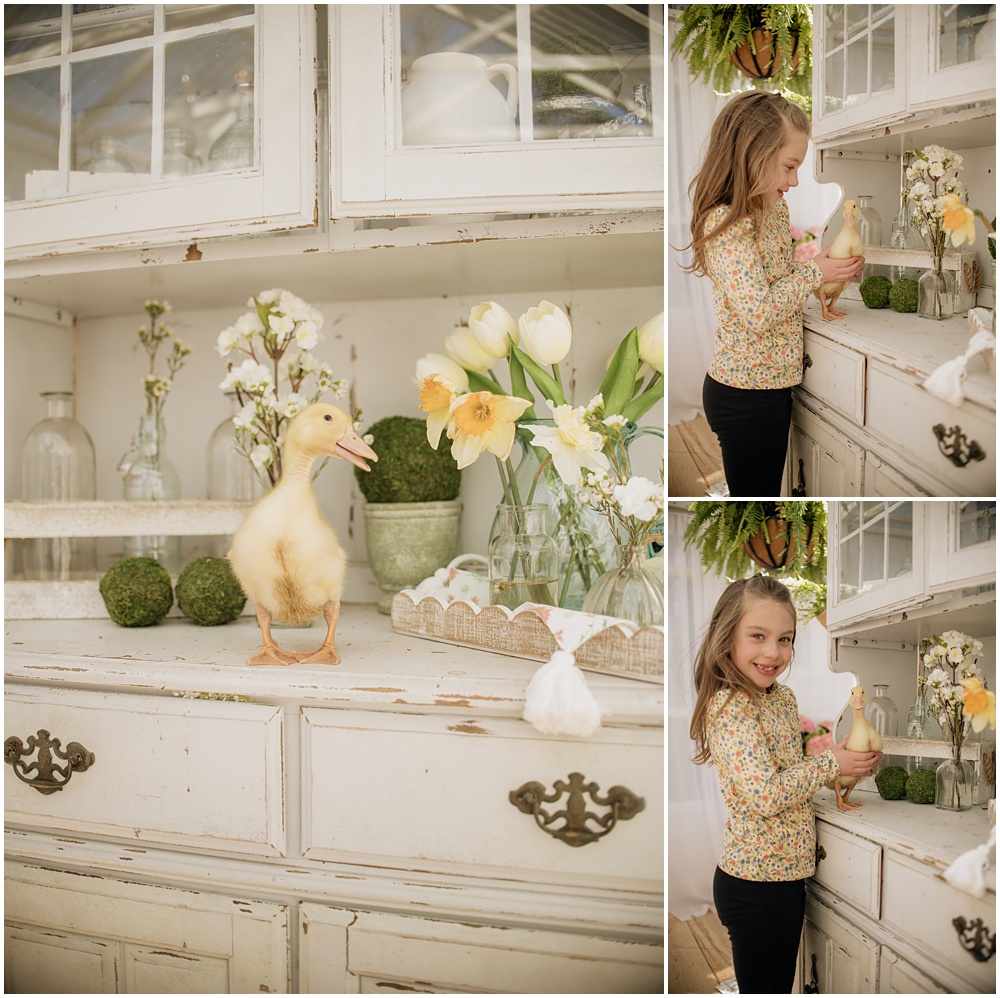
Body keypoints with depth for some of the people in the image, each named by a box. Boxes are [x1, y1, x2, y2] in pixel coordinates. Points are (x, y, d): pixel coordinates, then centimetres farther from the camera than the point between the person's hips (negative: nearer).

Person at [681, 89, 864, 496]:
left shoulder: (774, 208, 7)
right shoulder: (725, 223, -21)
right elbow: (759, 312, -26)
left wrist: (835, 266, 4)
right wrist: (813, 272, -14)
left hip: (774, 382, 9)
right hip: (745, 392, -9)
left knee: (768, 488, 20)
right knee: (755, 492, 3)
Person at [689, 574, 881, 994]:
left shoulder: (783, 698, 6)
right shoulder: (729, 706, -22)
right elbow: (766, 794, -27)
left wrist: (855, 759, 2)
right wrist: (830, 762, -16)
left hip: (787, 873, 9)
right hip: (756, 883, -8)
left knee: (781, 984, 22)